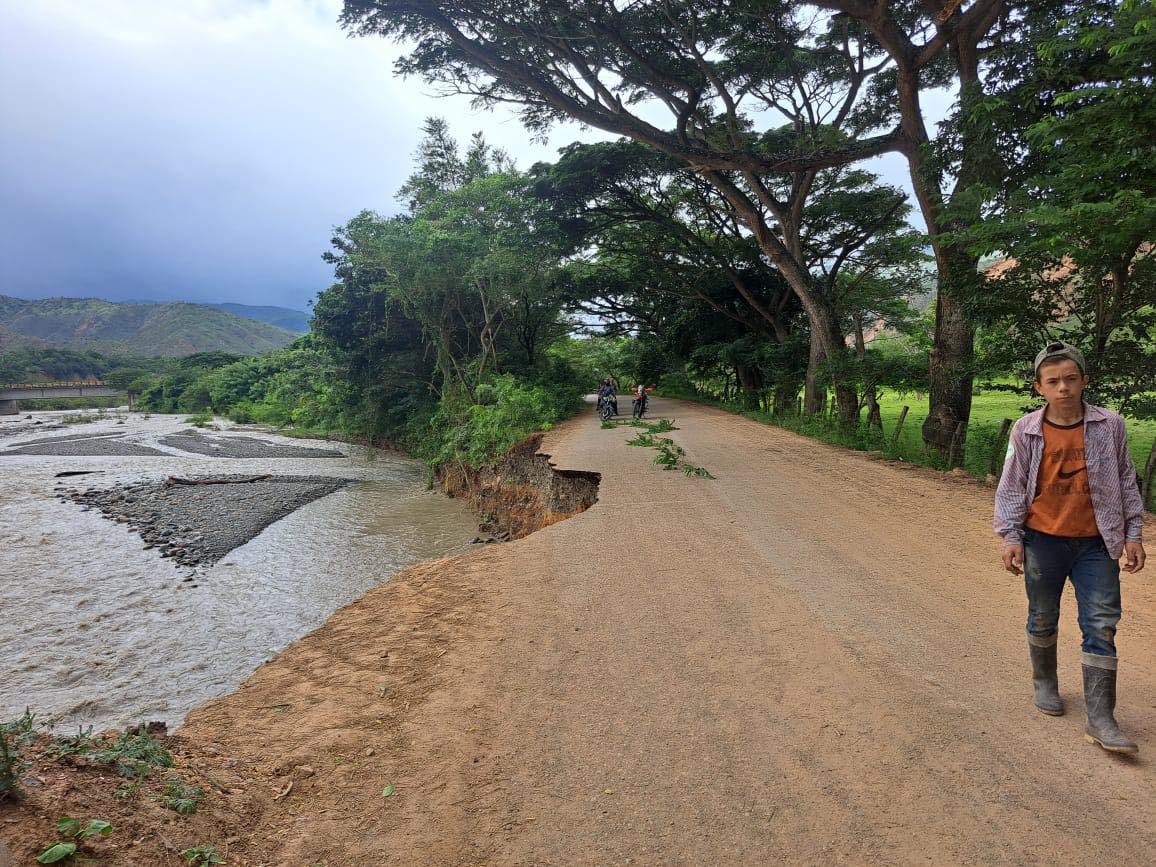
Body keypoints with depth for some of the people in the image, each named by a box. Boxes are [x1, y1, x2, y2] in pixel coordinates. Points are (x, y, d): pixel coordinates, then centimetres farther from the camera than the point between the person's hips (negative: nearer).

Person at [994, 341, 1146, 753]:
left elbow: (1125, 481, 6)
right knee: (1043, 618, 14)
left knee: (1101, 626, 0)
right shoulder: (1026, 430, -5)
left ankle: (1100, 719, 7)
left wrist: (1133, 534, 3)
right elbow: (1011, 487, 0)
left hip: (1096, 543, 1)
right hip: (1043, 540, 0)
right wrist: (1010, 537, -5)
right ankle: (1045, 681, 38)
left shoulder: (1109, 426, -2)